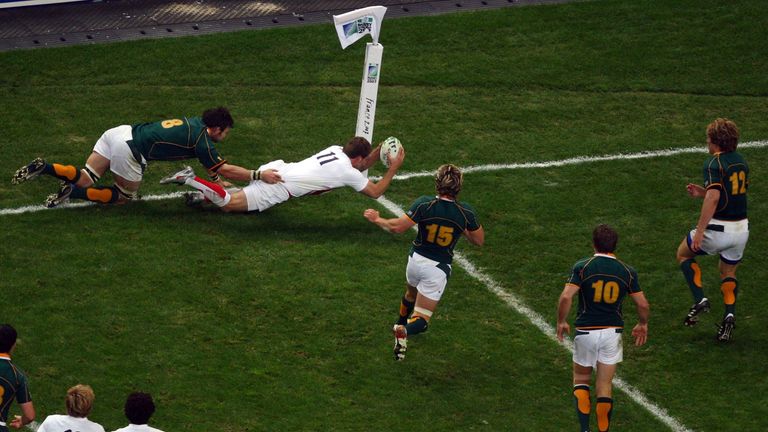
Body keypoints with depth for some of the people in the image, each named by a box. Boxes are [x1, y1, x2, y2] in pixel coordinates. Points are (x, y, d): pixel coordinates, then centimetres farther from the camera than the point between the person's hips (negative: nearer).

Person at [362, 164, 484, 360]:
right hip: (438, 268, -2)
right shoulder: (466, 212, -15)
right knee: (421, 319, -1)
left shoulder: (424, 204, -18)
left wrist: (377, 219, -2)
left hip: (416, 260, 2)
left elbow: (398, 227, -19)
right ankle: (405, 330, -32)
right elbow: (479, 240, -2)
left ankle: (401, 324, 57)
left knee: (411, 294, 35)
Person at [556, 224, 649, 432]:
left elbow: (566, 297, -18)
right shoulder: (627, 272, -1)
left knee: (581, 380, 16)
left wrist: (561, 322, -2)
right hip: (612, 331, 1)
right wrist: (643, 325, 20)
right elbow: (643, 304, 1)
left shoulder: (582, 267, -9)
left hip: (585, 331, -1)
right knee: (605, 386, 10)